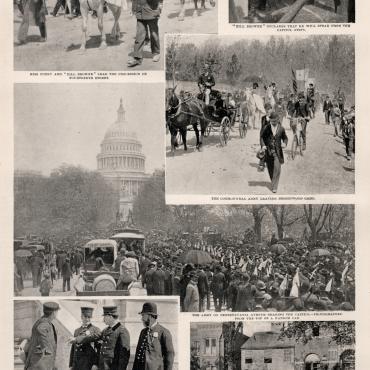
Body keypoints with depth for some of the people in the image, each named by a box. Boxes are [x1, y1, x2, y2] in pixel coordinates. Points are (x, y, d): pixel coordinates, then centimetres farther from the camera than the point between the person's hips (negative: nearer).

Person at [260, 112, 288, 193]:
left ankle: (274, 186, -6)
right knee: (270, 169, 10)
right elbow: (262, 137, 5)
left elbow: (285, 138, 11)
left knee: (277, 169, -10)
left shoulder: (281, 129, -1)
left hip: (277, 151, -1)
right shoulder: (266, 128, -2)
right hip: (268, 151, 1)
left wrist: (285, 144, -10)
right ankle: (273, 182, 35)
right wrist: (263, 145, -12)